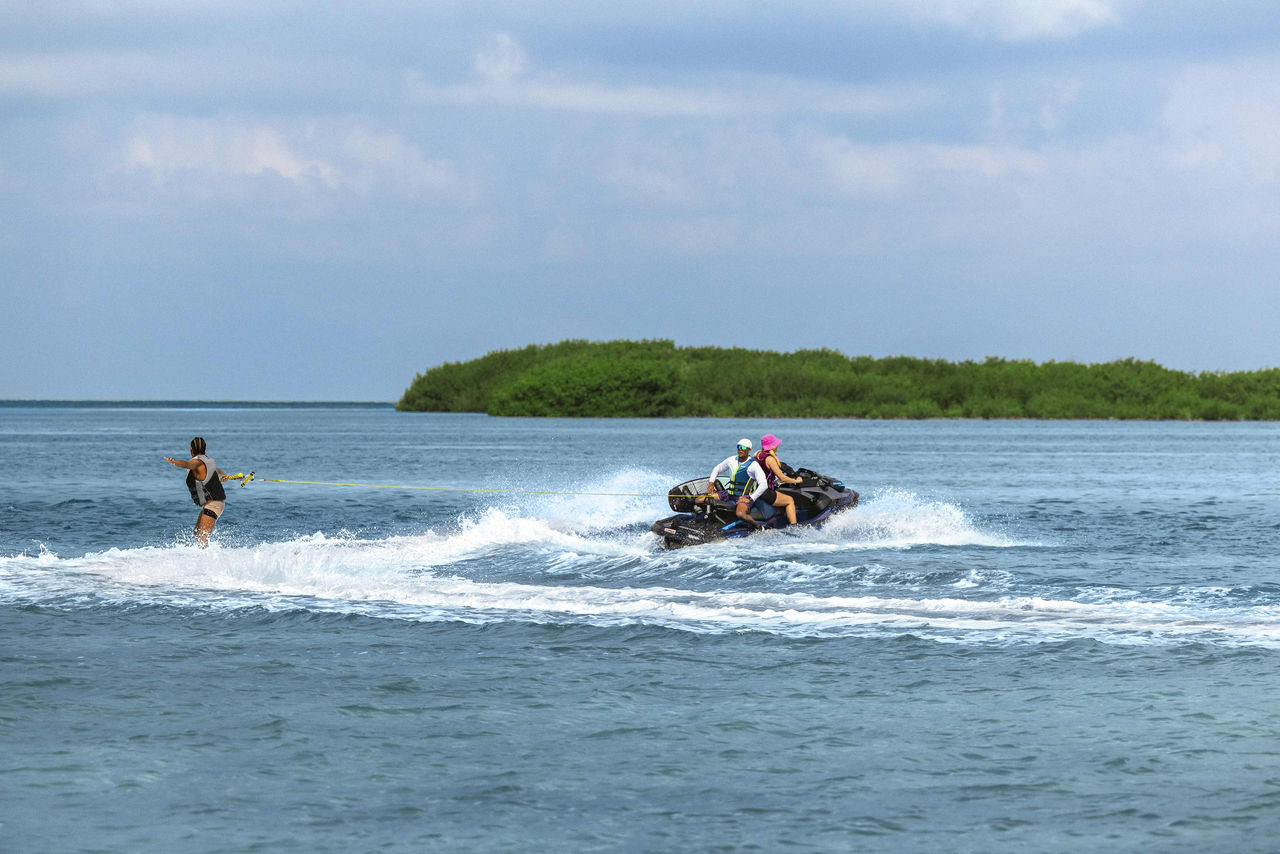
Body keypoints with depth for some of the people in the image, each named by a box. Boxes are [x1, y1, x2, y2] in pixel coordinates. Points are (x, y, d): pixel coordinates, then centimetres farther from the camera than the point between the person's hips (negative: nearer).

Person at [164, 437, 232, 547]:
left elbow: (187, 464, -41)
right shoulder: (208, 460, 13)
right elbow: (216, 469, 37)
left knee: (202, 536, -22)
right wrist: (224, 475, 61)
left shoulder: (197, 462, -16)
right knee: (197, 533, 22)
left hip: (213, 503, -10)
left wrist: (174, 462, -61)